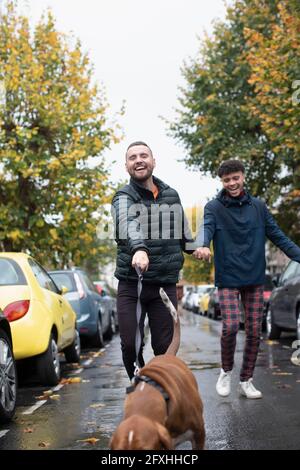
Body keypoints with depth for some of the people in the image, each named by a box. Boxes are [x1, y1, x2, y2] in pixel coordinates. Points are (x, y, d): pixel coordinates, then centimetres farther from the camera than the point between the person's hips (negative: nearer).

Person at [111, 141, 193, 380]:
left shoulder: (172, 196, 11)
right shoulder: (124, 197, -4)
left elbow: (182, 234, 24)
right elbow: (129, 225, -28)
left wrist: (194, 248, 4)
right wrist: (139, 249, -48)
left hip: (165, 285, 3)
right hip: (131, 285, -2)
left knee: (165, 347, 2)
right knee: (131, 345, -4)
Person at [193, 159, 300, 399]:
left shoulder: (258, 206, 6)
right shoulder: (214, 207, -3)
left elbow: (278, 236, 6)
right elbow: (207, 228, -21)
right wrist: (203, 245, -44)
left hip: (255, 279, 3)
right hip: (228, 279, -3)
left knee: (254, 331, 4)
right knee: (230, 326, -15)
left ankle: (246, 380, 20)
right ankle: (226, 371, 11)